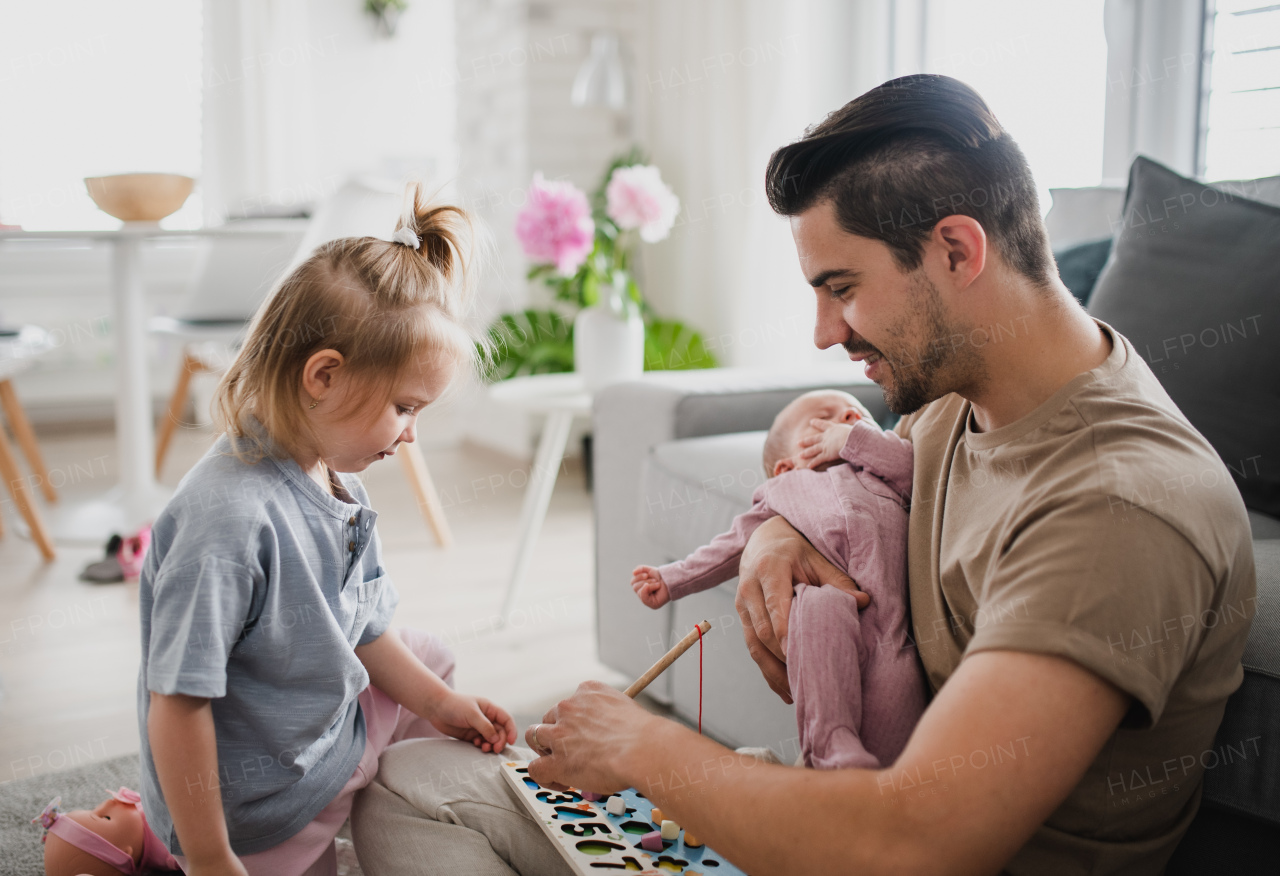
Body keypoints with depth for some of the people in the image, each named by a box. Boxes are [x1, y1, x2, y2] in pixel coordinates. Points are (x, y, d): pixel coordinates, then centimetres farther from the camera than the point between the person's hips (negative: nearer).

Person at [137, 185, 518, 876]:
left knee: (431, 660, 27)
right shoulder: (229, 517, -34)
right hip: (263, 820, -8)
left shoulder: (337, 485, -5)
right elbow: (177, 704, -30)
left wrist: (438, 701, 5)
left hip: (337, 728, 8)